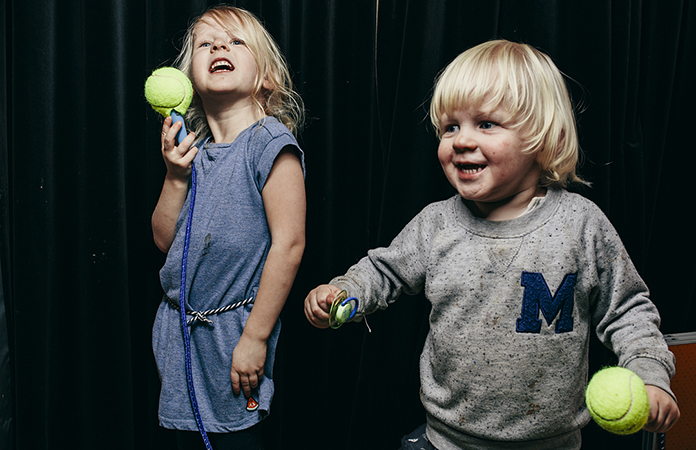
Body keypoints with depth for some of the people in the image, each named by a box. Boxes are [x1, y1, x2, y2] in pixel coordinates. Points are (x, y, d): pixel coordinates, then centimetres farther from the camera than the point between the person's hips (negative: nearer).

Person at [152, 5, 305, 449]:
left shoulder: (269, 142, -15)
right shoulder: (193, 150, 4)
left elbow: (288, 243, -20)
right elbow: (165, 240, 7)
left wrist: (256, 337, -19)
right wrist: (176, 177, -8)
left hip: (232, 331, -6)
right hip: (179, 327, 6)